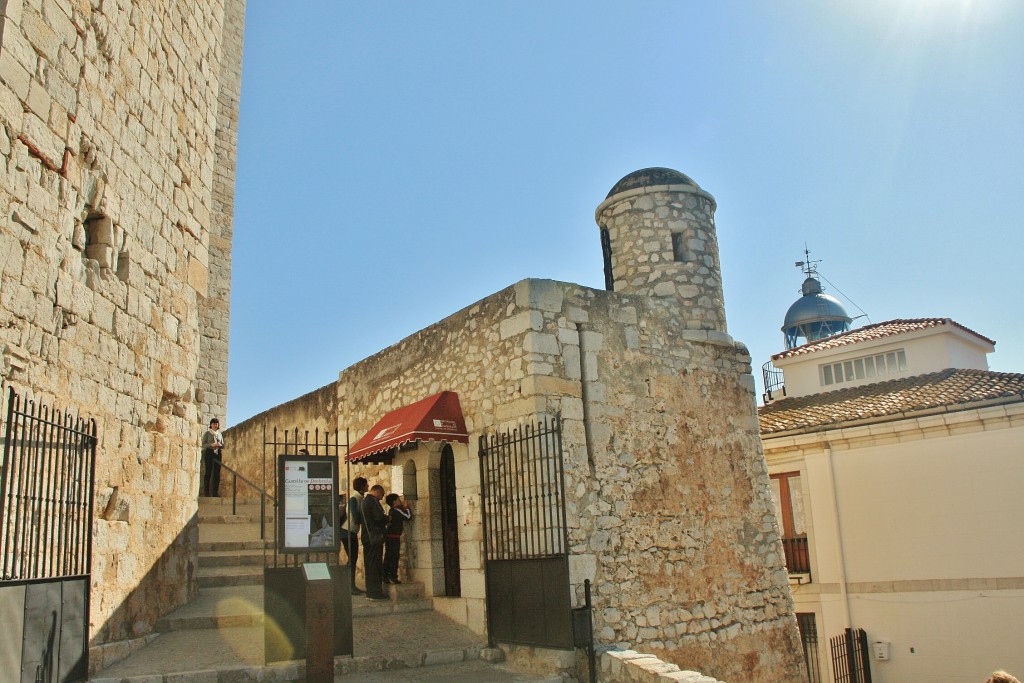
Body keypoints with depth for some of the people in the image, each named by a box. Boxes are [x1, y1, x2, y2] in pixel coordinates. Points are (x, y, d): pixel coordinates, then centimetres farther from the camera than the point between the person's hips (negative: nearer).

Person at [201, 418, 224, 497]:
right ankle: (206, 492, -5)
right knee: (208, 473, -6)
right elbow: (203, 444, -2)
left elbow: (223, 445, 16)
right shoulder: (207, 433, 5)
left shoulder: (220, 434, 17)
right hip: (209, 453, -4)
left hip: (217, 453, 4)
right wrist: (211, 444, -17)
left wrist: (219, 445, -7)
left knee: (217, 473, 0)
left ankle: (215, 492, 2)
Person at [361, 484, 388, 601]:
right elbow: (379, 517, -20)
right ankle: (375, 592, -5)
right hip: (375, 538, -10)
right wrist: (388, 519, -1)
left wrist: (384, 521, 20)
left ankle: (370, 592, 17)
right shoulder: (373, 501, -13)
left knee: (369, 565, 12)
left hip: (367, 537, 10)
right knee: (375, 565, -6)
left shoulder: (365, 501, 18)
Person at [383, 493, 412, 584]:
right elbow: (408, 516, -13)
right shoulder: (396, 510, -11)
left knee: (388, 557, 8)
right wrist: (406, 507, 0)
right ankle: (393, 576, -7)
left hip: (389, 536, 9)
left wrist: (403, 508, 13)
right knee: (394, 557, -6)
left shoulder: (392, 510, 17)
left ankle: (386, 577, 9)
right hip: (394, 537, -9)